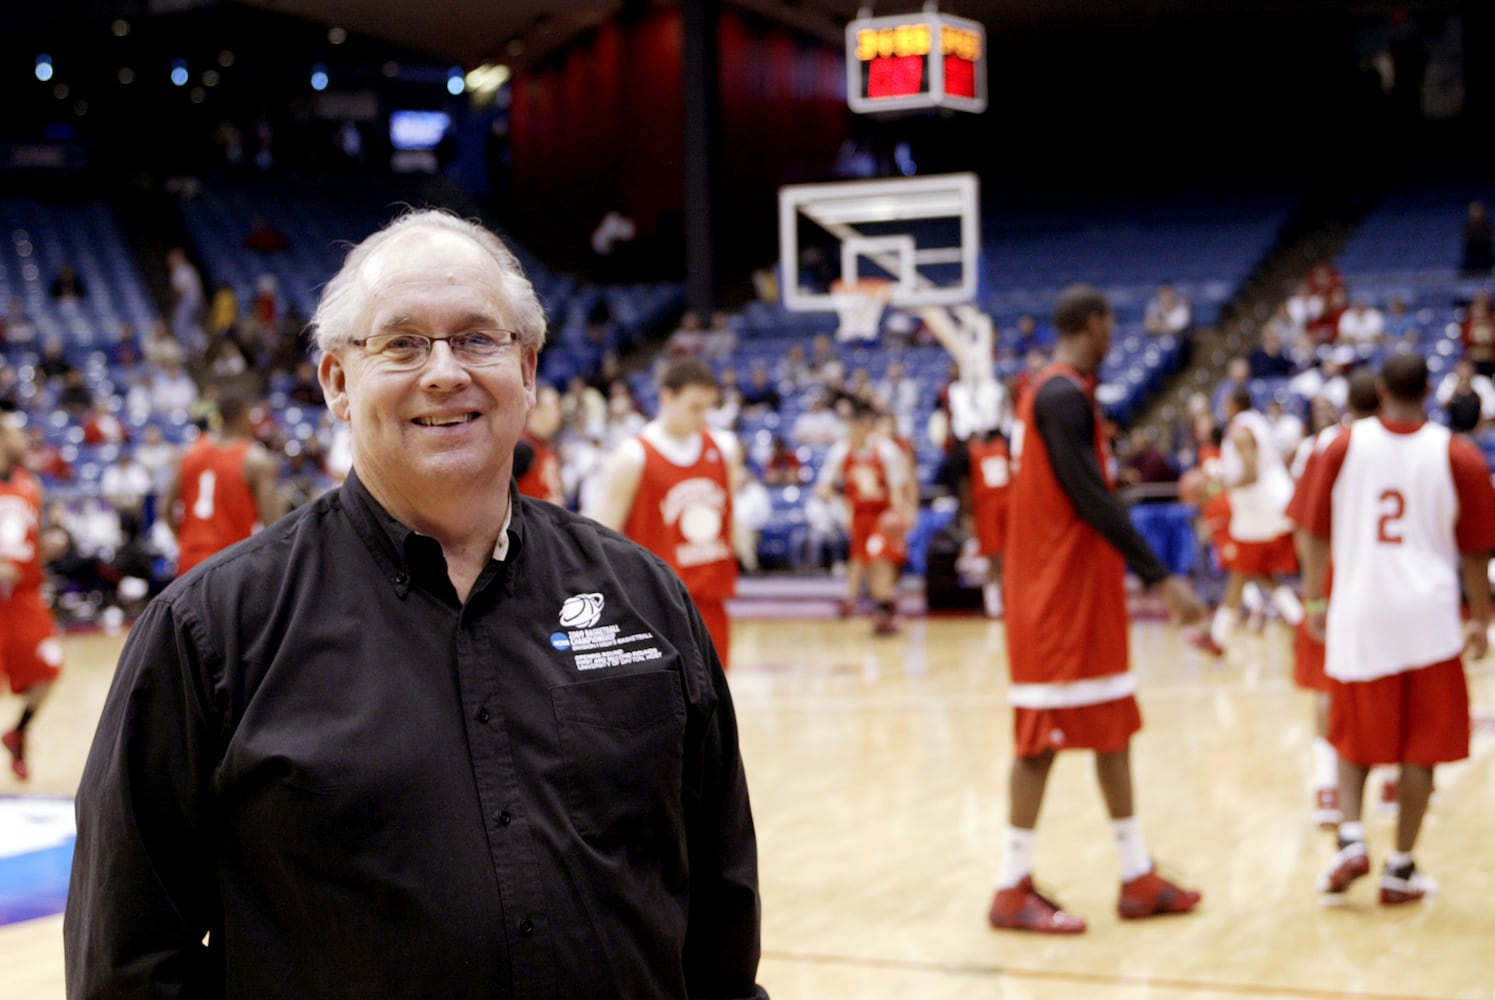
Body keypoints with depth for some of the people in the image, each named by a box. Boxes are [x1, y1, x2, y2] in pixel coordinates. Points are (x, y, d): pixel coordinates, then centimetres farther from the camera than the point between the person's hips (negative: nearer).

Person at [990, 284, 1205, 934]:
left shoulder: (1055, 391, 15)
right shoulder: (1064, 395, -16)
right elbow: (1091, 497, -23)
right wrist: (1160, 577, -23)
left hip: (1082, 589, 10)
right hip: (1060, 593, -10)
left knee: (1112, 729, 12)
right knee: (1045, 736, -5)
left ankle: (1139, 879, 19)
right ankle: (1013, 892, 3)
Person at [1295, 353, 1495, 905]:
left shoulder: (1344, 446, 0)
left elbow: (1316, 534, 4)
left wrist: (1314, 601, 15)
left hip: (1357, 615, 1)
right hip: (1427, 617, -1)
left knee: (1353, 737, 17)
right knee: (1420, 747, 8)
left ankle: (1350, 838, -1)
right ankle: (1401, 867, 10)